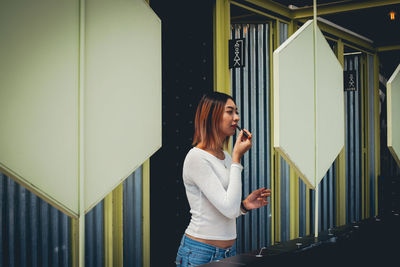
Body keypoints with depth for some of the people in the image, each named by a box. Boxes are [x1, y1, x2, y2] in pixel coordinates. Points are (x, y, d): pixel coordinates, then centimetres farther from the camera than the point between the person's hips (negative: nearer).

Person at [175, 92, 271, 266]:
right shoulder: (196, 157, -15)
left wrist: (245, 205, -2)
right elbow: (229, 209, -22)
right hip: (200, 252, -7)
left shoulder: (227, 158, 9)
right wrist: (237, 159, -17)